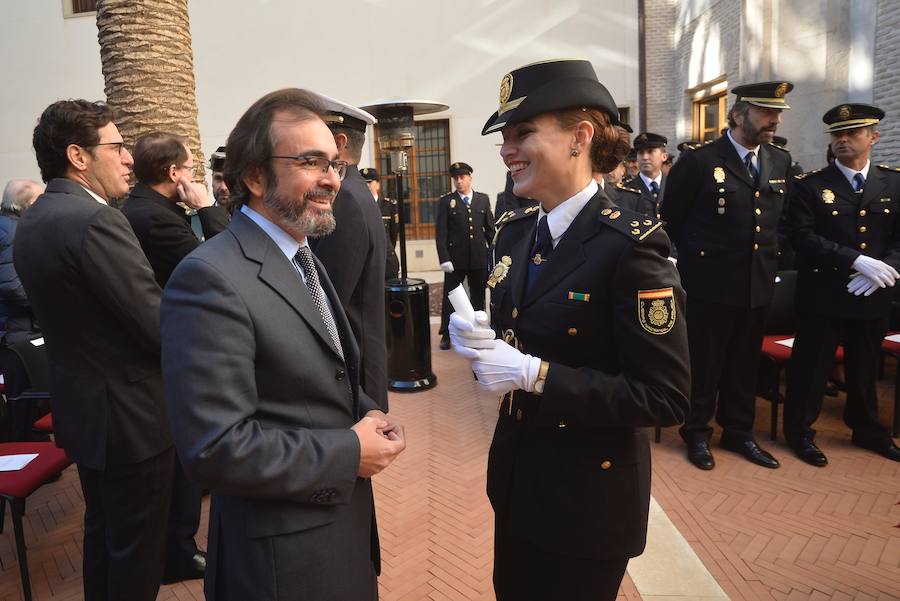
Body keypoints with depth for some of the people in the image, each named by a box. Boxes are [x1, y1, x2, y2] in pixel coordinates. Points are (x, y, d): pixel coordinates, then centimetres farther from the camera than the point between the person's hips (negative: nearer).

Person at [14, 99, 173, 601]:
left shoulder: (31, 221, 6)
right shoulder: (96, 221, -24)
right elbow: (162, 327, -25)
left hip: (80, 404, 10)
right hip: (129, 415, -9)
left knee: (103, 528, 27)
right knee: (138, 546, 9)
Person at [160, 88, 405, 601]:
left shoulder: (305, 260, 7)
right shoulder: (210, 279, -23)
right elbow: (214, 449, -26)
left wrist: (366, 413, -3)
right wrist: (347, 453, -19)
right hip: (284, 556, -8)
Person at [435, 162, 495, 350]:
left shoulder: (483, 199, 7)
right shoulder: (446, 201, -1)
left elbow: (490, 228, 9)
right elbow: (440, 233, -5)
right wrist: (444, 258, -13)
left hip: (479, 258, 2)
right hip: (455, 258, -2)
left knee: (478, 297, 10)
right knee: (450, 297, 6)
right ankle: (446, 335, 17)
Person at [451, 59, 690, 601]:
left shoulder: (630, 244, -21)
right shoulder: (515, 231, 2)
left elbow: (667, 397, -22)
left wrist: (534, 374, -26)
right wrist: (479, 339, -10)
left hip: (589, 494, -7)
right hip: (517, 475, 7)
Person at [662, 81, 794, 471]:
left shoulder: (780, 162, 8)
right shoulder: (699, 161, -10)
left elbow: (778, 217, 19)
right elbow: (671, 220, -2)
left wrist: (771, 258, 11)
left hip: (759, 285, 6)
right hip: (711, 285, -5)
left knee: (744, 365, 15)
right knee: (704, 364, 6)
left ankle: (738, 432, 31)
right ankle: (697, 434, 23)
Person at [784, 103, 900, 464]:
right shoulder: (810, 185, -4)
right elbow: (803, 237, -14)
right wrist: (857, 261, -20)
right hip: (823, 296, -4)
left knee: (865, 368, 17)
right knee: (811, 367, 4)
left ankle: (867, 430, 36)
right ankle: (799, 431, 20)